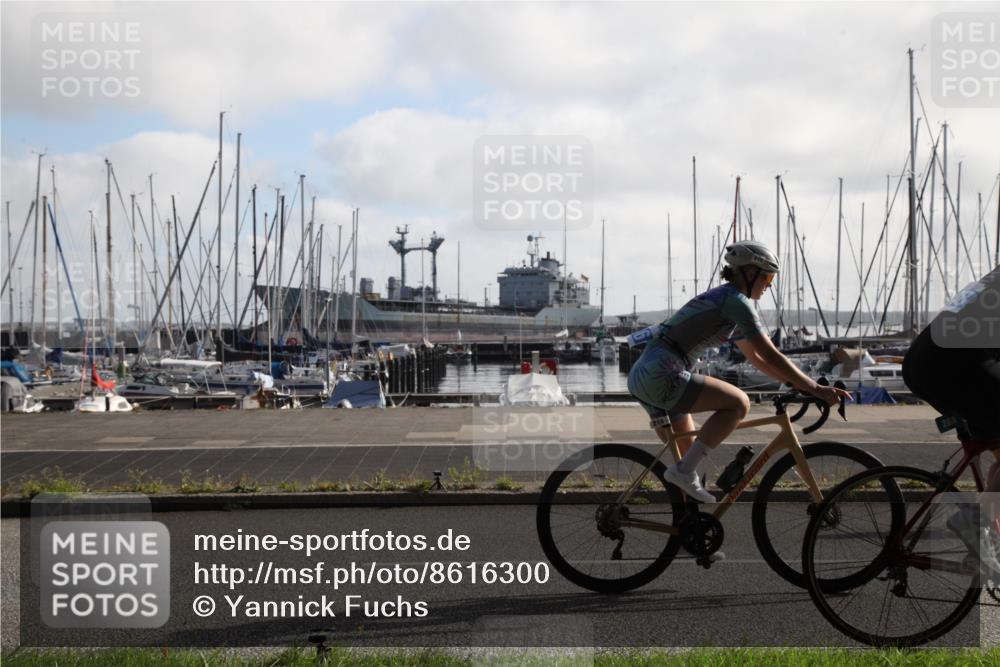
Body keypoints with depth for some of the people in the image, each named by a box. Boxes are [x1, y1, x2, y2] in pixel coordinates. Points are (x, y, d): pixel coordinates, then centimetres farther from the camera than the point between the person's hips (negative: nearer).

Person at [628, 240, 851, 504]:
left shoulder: (723, 302, 23)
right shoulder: (735, 300, -8)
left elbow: (756, 358, 29)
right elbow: (771, 356, -12)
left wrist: (798, 384, 24)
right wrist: (815, 389, -8)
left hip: (641, 376, 10)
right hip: (662, 375, -10)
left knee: (688, 451, 17)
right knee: (739, 403, -11)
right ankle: (685, 471, -11)